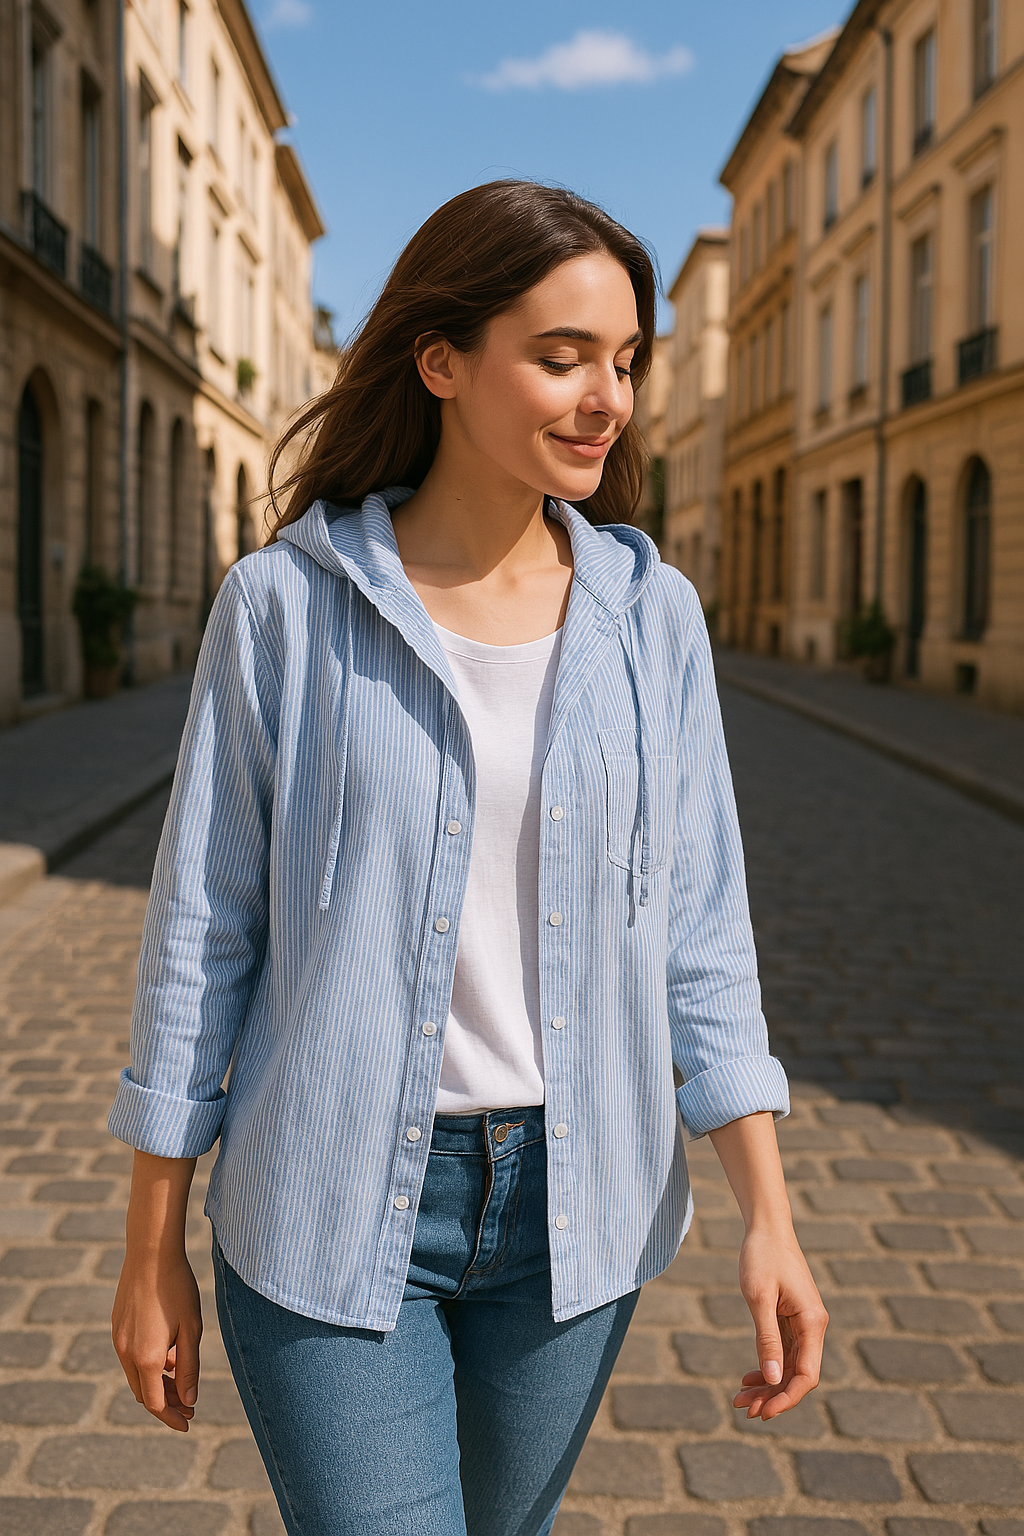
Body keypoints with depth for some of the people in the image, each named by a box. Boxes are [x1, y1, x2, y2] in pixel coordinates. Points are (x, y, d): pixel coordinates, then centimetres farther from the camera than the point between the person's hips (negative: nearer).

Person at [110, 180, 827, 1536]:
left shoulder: (653, 614, -1)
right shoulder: (285, 603, -9)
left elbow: (697, 923, 1)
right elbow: (204, 926, -5)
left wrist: (768, 1215, -4)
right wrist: (153, 1249, -1)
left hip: (573, 1207, 4)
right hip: (333, 1208, -3)